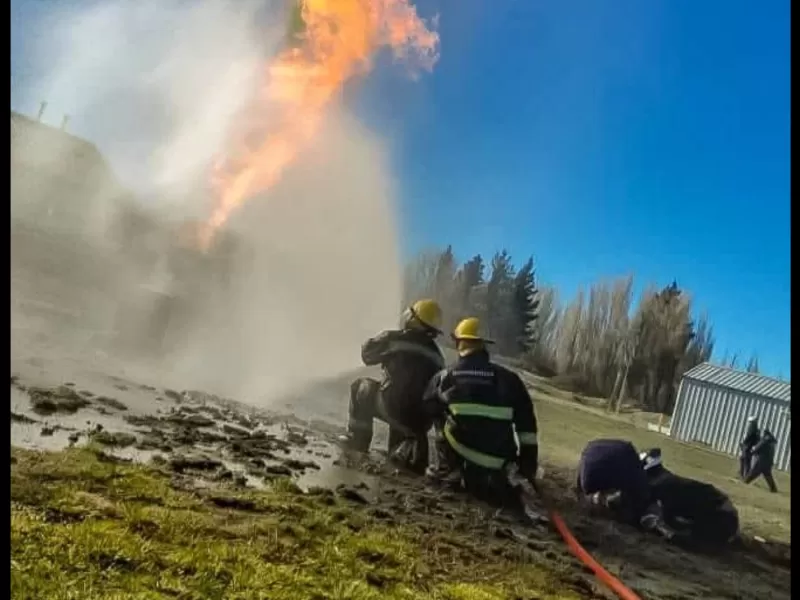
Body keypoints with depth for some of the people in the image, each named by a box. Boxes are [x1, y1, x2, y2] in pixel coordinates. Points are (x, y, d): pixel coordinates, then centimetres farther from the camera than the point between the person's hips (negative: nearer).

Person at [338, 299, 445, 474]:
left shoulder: (394, 338, -4)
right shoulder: (437, 356, 13)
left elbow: (367, 353, 11)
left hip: (393, 407, -5)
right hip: (422, 420, 5)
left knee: (361, 385, 21)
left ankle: (357, 438, 22)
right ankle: (411, 451, 11)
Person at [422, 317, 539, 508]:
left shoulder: (444, 376, 4)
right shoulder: (508, 378, 5)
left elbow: (428, 409, 21)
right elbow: (526, 423, 4)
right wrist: (528, 467, 10)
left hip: (461, 461, -1)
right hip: (500, 467, 2)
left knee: (441, 419, 22)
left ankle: (447, 470, 12)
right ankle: (507, 482, 2)